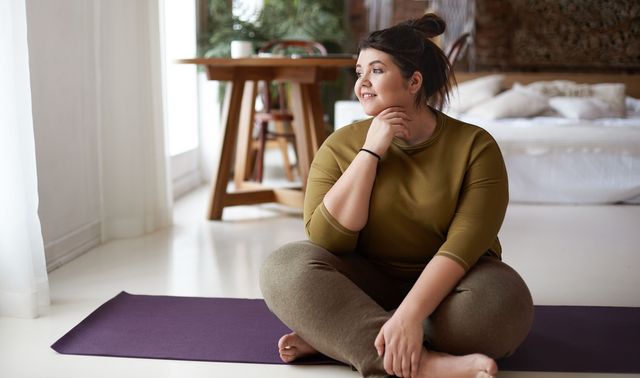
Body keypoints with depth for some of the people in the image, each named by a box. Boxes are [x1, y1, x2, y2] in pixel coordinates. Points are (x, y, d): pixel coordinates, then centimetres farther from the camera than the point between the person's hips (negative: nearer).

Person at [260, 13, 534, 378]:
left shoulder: (475, 145, -11)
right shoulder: (341, 145, -5)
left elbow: (465, 242, -22)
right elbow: (327, 239, -16)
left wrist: (410, 313, -36)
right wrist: (370, 152, -19)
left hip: (445, 286, -1)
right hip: (367, 284, 2)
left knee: (503, 303, -33)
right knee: (285, 267, -25)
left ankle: (331, 337, -21)